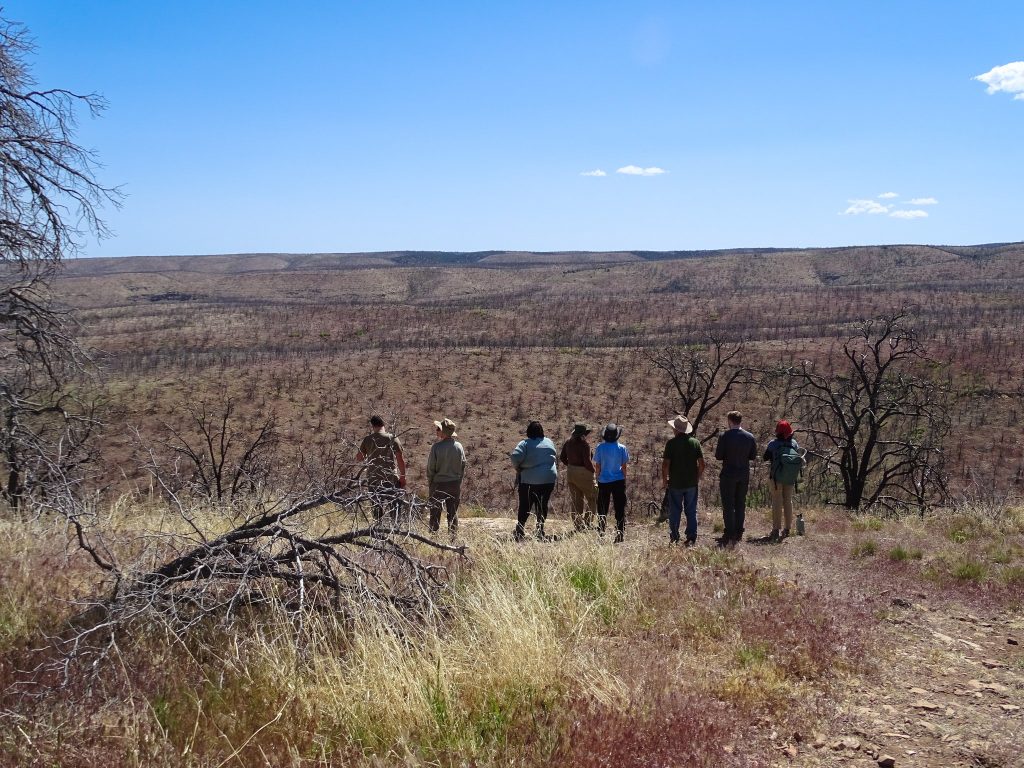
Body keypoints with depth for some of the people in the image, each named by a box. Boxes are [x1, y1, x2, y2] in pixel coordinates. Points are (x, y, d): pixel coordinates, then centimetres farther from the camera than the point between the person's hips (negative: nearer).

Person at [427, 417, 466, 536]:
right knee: (453, 512, 12)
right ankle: (453, 535, 14)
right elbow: (463, 465, 5)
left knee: (435, 513, 7)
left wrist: (429, 482, 5)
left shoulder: (436, 447, -15)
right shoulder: (459, 446, -3)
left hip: (438, 483, -3)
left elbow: (430, 467, -9)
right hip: (455, 484, 3)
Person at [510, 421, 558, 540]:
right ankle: (540, 531, 13)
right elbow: (555, 459, 14)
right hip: (549, 479, 3)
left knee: (525, 506, 4)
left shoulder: (525, 444, -10)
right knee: (543, 505, 12)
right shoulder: (549, 443, 5)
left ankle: (520, 531, 1)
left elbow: (515, 456, -22)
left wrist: (518, 468, -5)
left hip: (530, 480, -3)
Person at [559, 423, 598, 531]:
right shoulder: (584, 444, -18)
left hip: (570, 472, 7)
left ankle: (578, 525, 16)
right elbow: (587, 461, -21)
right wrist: (593, 470, -5)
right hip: (583, 473, -7)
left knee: (575, 500, 13)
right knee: (592, 498, 8)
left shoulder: (568, 443, 2)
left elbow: (562, 457, 8)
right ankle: (587, 523, 3)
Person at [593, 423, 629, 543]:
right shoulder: (621, 448, -7)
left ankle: (601, 532, 12)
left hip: (603, 482, 0)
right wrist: (624, 479, 11)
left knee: (602, 509, 11)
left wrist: (598, 478, 11)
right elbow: (623, 466, -2)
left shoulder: (600, 447, -7)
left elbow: (597, 466, -2)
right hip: (618, 481, 0)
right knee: (620, 509, 7)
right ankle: (620, 533, 5)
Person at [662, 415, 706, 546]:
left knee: (675, 511, 7)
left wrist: (664, 479, 2)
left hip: (675, 483, -2)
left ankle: (674, 539, 10)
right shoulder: (695, 442, 0)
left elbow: (665, 464, -12)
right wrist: (698, 477, 14)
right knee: (691, 512, 9)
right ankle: (691, 539, 9)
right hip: (691, 483, 2)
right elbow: (702, 463, 0)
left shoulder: (671, 443, -10)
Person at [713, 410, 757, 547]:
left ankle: (729, 535, 0)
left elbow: (718, 456, -11)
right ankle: (738, 534, 15)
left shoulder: (724, 436, -13)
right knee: (741, 505, 12)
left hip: (728, 475, -4)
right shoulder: (750, 437, 1)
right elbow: (753, 456, 6)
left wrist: (718, 450, 9)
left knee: (728, 505, 1)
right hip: (744, 475, 4)